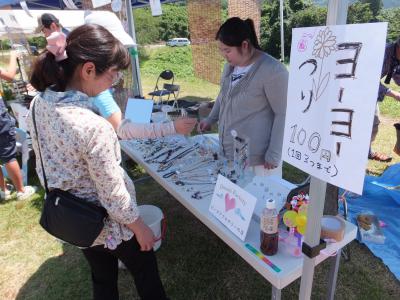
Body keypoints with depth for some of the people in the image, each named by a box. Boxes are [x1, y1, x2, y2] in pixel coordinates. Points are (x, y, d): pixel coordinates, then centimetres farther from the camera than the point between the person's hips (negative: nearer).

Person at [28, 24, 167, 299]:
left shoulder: (39, 103, -10)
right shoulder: (94, 127, -36)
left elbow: (44, 165, 3)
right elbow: (114, 196, -25)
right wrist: (141, 228, -8)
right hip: (107, 224, -7)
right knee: (147, 276, 22)